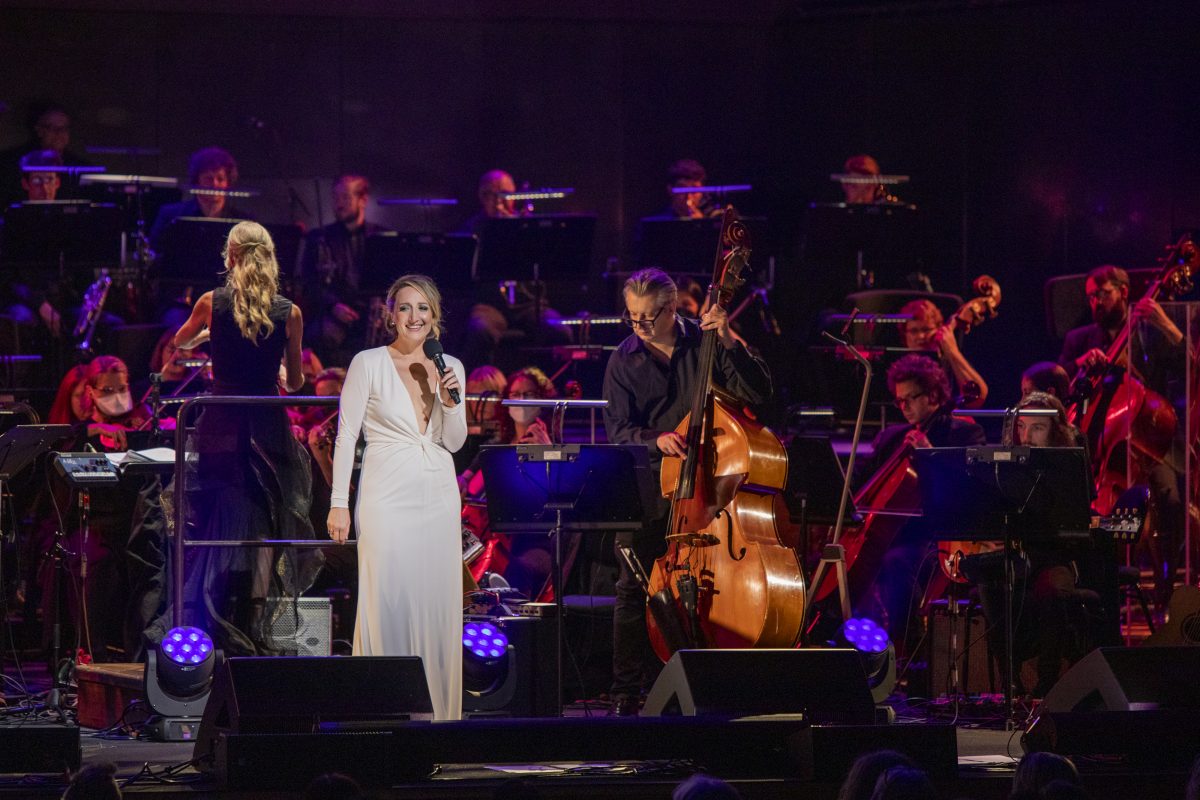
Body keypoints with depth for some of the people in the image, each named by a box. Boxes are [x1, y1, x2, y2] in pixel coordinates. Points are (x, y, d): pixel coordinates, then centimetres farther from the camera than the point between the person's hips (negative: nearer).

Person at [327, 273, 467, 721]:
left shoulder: (450, 368, 10)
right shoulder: (369, 364, -2)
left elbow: (455, 442, 13)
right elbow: (346, 435, -2)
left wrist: (450, 401, -6)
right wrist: (339, 503, -7)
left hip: (438, 499, 4)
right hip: (387, 498, -4)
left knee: (437, 607, 3)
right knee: (386, 604, -8)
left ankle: (437, 713, 9)